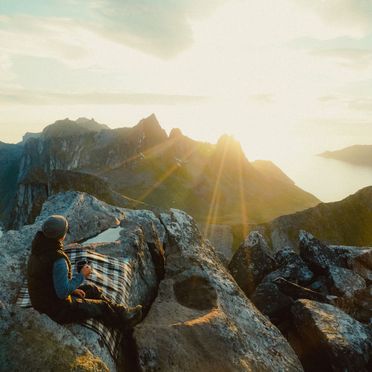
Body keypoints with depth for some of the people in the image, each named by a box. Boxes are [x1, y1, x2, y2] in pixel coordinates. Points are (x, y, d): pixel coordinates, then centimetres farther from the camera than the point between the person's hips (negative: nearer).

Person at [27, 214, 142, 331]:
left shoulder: (39, 249, -4)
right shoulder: (58, 260, -34)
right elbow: (63, 292, -29)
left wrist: (71, 288, 9)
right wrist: (81, 275, -16)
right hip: (58, 309, -8)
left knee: (92, 290, 21)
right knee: (102, 307, 9)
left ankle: (122, 313, 36)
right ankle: (124, 320, 38)